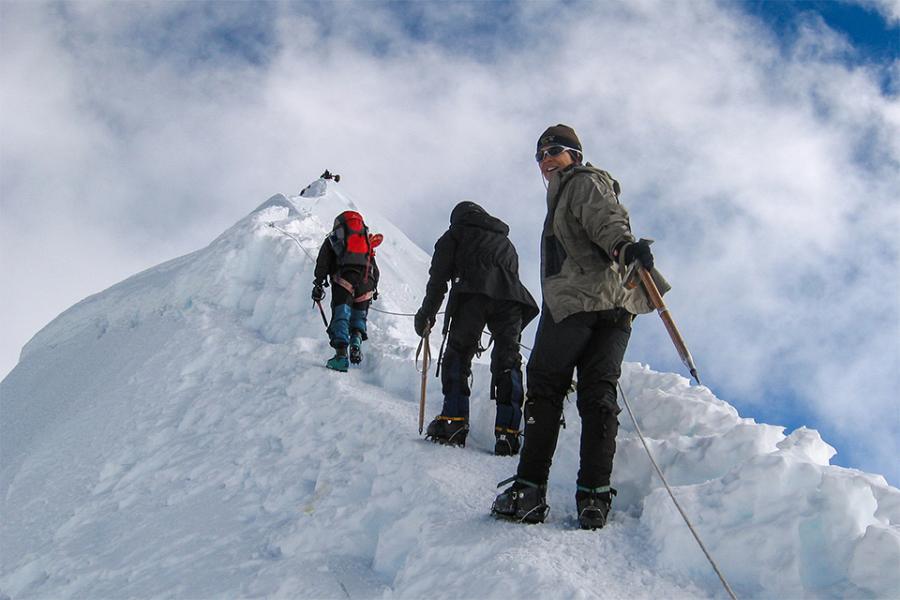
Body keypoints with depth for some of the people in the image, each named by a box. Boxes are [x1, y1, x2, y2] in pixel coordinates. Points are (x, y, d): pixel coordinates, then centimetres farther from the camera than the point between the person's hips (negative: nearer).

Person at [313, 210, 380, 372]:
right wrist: (374, 287, 33)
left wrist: (319, 284, 8)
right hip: (366, 278, 3)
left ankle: (341, 354, -23)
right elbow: (375, 268, 29)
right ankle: (356, 342, -13)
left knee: (341, 316, -8)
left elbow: (323, 263, 11)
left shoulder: (332, 239, 24)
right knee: (359, 316, 15)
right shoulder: (367, 240, 34)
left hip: (344, 275, -3)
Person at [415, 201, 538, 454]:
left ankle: (454, 421, -9)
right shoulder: (505, 241, 39)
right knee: (508, 362, 3)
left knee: (457, 354, 3)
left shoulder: (456, 233, 25)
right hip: (511, 296, 4)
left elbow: (439, 277, 16)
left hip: (475, 292, -4)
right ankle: (507, 432, -7)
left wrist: (427, 313, 21)